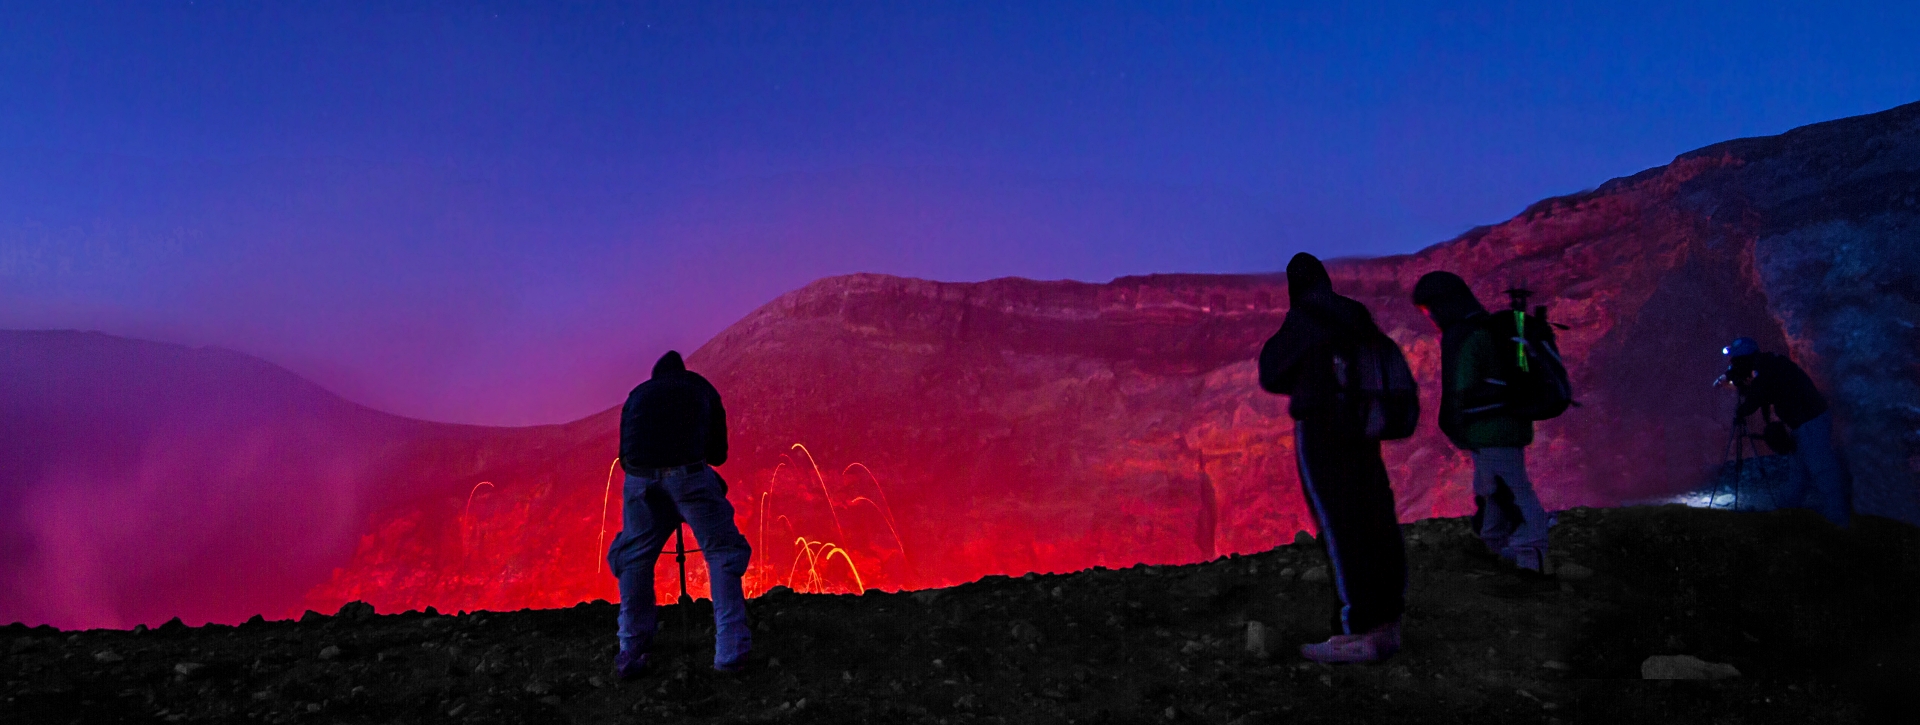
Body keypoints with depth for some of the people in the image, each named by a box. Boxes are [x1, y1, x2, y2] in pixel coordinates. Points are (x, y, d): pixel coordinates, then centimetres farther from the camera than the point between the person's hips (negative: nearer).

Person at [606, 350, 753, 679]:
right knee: (722, 552, 8)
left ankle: (631, 654, 14)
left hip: (640, 476, 2)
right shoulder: (700, 388, 28)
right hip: (688, 472, -2)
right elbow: (718, 452, 28)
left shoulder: (638, 394, 32)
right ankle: (730, 651, 0)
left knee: (634, 559, 19)